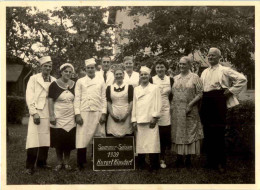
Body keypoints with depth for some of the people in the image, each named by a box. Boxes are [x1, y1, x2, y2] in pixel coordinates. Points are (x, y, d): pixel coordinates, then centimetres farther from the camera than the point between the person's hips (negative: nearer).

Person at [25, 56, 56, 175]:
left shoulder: (54, 81, 12)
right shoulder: (34, 79, 5)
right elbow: (29, 97, -2)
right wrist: (34, 113, -11)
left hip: (49, 114, 3)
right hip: (37, 113, -3)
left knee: (46, 139, 6)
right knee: (33, 139, -7)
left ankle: (42, 162, 19)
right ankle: (30, 166, 1)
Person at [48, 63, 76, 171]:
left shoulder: (74, 85, 6)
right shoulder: (54, 84, -2)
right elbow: (50, 101, -5)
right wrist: (51, 115, -11)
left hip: (70, 117, 2)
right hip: (58, 117, -2)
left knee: (69, 141, 4)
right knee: (58, 141, 2)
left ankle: (67, 162, 18)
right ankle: (59, 162, 17)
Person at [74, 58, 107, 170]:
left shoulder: (101, 82, 11)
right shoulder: (80, 81, 9)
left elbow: (104, 98, 8)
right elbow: (77, 98, 4)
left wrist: (104, 113, -2)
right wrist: (77, 114, -6)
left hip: (98, 113, 1)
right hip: (84, 113, -1)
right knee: (82, 138, -3)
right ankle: (80, 164, 6)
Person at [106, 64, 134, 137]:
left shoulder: (129, 87, 7)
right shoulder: (109, 88, 12)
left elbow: (131, 102, 1)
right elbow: (108, 103, 8)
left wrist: (126, 115, -10)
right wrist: (112, 115, -6)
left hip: (126, 117, -1)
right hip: (113, 117, 1)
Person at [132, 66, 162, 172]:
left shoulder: (155, 88, 5)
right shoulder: (136, 89, 15)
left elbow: (158, 104, 0)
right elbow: (134, 105, 13)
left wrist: (155, 117, -8)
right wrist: (134, 120, 8)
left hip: (151, 120, -3)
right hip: (139, 120, 3)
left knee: (152, 142, -5)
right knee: (140, 143, 3)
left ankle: (154, 165, 2)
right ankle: (141, 164, 14)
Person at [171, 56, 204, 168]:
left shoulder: (194, 77, 1)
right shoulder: (175, 78, 13)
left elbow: (200, 94, -5)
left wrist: (190, 105, -15)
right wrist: (172, 106, 1)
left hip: (190, 111, -4)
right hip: (176, 111, 4)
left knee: (189, 133, 0)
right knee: (177, 133, 4)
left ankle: (188, 158, 10)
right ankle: (179, 158, 13)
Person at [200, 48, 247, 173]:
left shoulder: (225, 70, 0)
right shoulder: (204, 72, 17)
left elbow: (242, 79, -3)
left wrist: (231, 91, -6)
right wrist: (202, 98, 10)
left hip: (218, 101, -5)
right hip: (206, 102, 6)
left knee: (218, 133, -5)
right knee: (208, 133, 6)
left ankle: (220, 163, 5)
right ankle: (210, 160, 17)